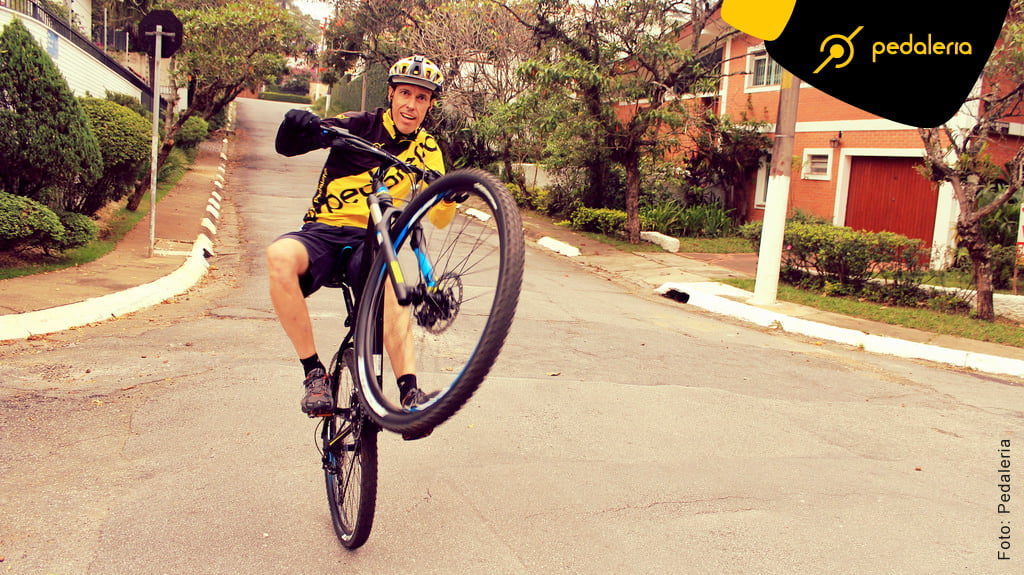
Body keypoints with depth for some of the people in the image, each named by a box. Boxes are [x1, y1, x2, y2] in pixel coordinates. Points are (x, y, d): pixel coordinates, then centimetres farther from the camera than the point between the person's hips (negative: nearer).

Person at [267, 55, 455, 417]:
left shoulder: (426, 150, 10)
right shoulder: (360, 125, 4)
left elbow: (438, 219, 0)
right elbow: (286, 147, -5)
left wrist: (449, 197, -23)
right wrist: (297, 125, -28)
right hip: (323, 232, 0)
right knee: (281, 255, -34)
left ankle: (409, 391, -41)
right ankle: (314, 372, -24)